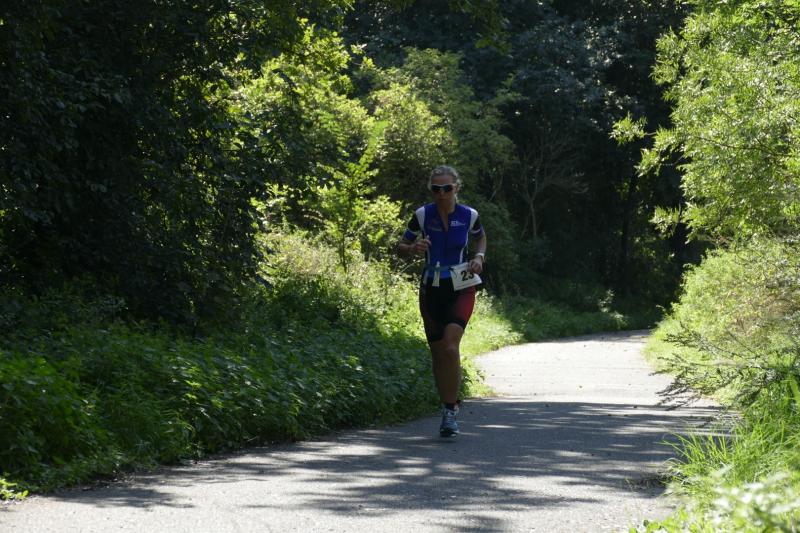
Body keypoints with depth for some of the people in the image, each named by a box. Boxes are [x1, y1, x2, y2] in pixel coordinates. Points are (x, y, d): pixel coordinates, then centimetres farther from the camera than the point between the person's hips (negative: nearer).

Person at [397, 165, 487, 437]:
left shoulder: (469, 215, -5)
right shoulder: (422, 215, -6)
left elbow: (481, 237, 18)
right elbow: (401, 247, 5)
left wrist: (479, 257, -2)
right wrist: (413, 248, -17)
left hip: (461, 289, -2)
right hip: (431, 290, 2)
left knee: (450, 348, -20)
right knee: (437, 353, 7)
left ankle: (450, 411, -12)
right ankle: (449, 407, 25)